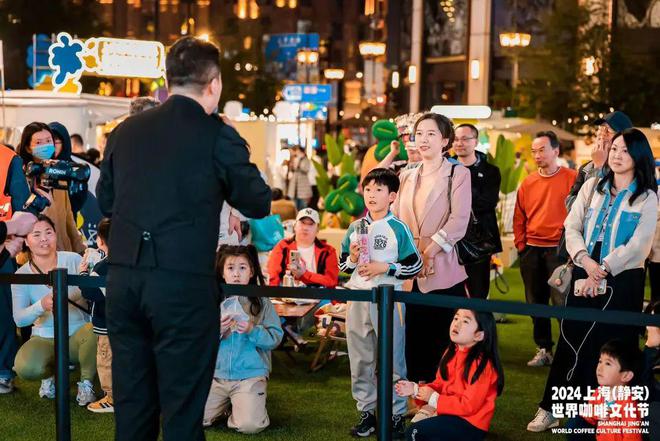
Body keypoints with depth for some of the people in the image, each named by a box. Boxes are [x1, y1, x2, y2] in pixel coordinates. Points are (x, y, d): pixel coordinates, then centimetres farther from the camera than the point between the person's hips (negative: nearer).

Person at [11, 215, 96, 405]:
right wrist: (41, 306, -32)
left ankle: (86, 383, -8)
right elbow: (19, 319, -11)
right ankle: (49, 375, 10)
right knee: (25, 368, -31)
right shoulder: (21, 275, -3)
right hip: (45, 338, 1)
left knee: (93, 332, -37)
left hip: (79, 332, -1)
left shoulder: (73, 260, -6)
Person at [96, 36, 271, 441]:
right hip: (183, 283, -5)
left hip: (123, 278, 5)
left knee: (132, 401, 14)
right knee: (183, 407, 4)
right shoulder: (217, 135, -6)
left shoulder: (126, 131, 8)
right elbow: (258, 204, 2)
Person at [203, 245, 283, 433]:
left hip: (250, 375, -2)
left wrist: (252, 330, -20)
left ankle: (248, 403, 14)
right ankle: (227, 403, 18)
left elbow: (276, 337, -5)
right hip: (216, 374, 3)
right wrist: (215, 330, -15)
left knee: (250, 425, -21)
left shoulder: (262, 303, -1)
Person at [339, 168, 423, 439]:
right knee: (360, 359, 10)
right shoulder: (355, 228, 8)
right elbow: (342, 265, 15)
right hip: (357, 298, 5)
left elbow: (415, 266, -5)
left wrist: (385, 267, -13)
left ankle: (396, 414, 10)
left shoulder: (398, 229, -5)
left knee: (392, 359, 0)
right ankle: (366, 411, 22)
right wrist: (352, 259, -6)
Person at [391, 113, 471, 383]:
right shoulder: (407, 177, 15)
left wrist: (428, 253, -15)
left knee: (444, 340, -2)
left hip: (442, 271, -5)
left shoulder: (458, 174, 0)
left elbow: (458, 221, -10)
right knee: (414, 338, 8)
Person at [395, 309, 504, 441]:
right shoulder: (451, 353, 5)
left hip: (470, 424, -9)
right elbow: (441, 384, 13)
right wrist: (416, 389, -3)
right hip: (451, 412, 9)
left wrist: (434, 399, -17)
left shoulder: (482, 364, -22)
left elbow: (468, 405, -23)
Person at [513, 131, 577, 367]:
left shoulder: (572, 179, -4)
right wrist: (521, 245, 6)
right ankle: (544, 350, 21)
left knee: (562, 301, -11)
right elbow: (519, 218, 13)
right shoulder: (527, 183, 8)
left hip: (559, 249, -5)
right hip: (531, 250, 5)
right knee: (536, 302, 10)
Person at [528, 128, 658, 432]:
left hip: (621, 281, -2)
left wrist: (601, 271, -16)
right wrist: (586, 260, -15)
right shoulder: (592, 187, 10)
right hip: (583, 276, 3)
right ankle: (549, 409, 8)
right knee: (571, 341, 3)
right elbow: (572, 227, 3)